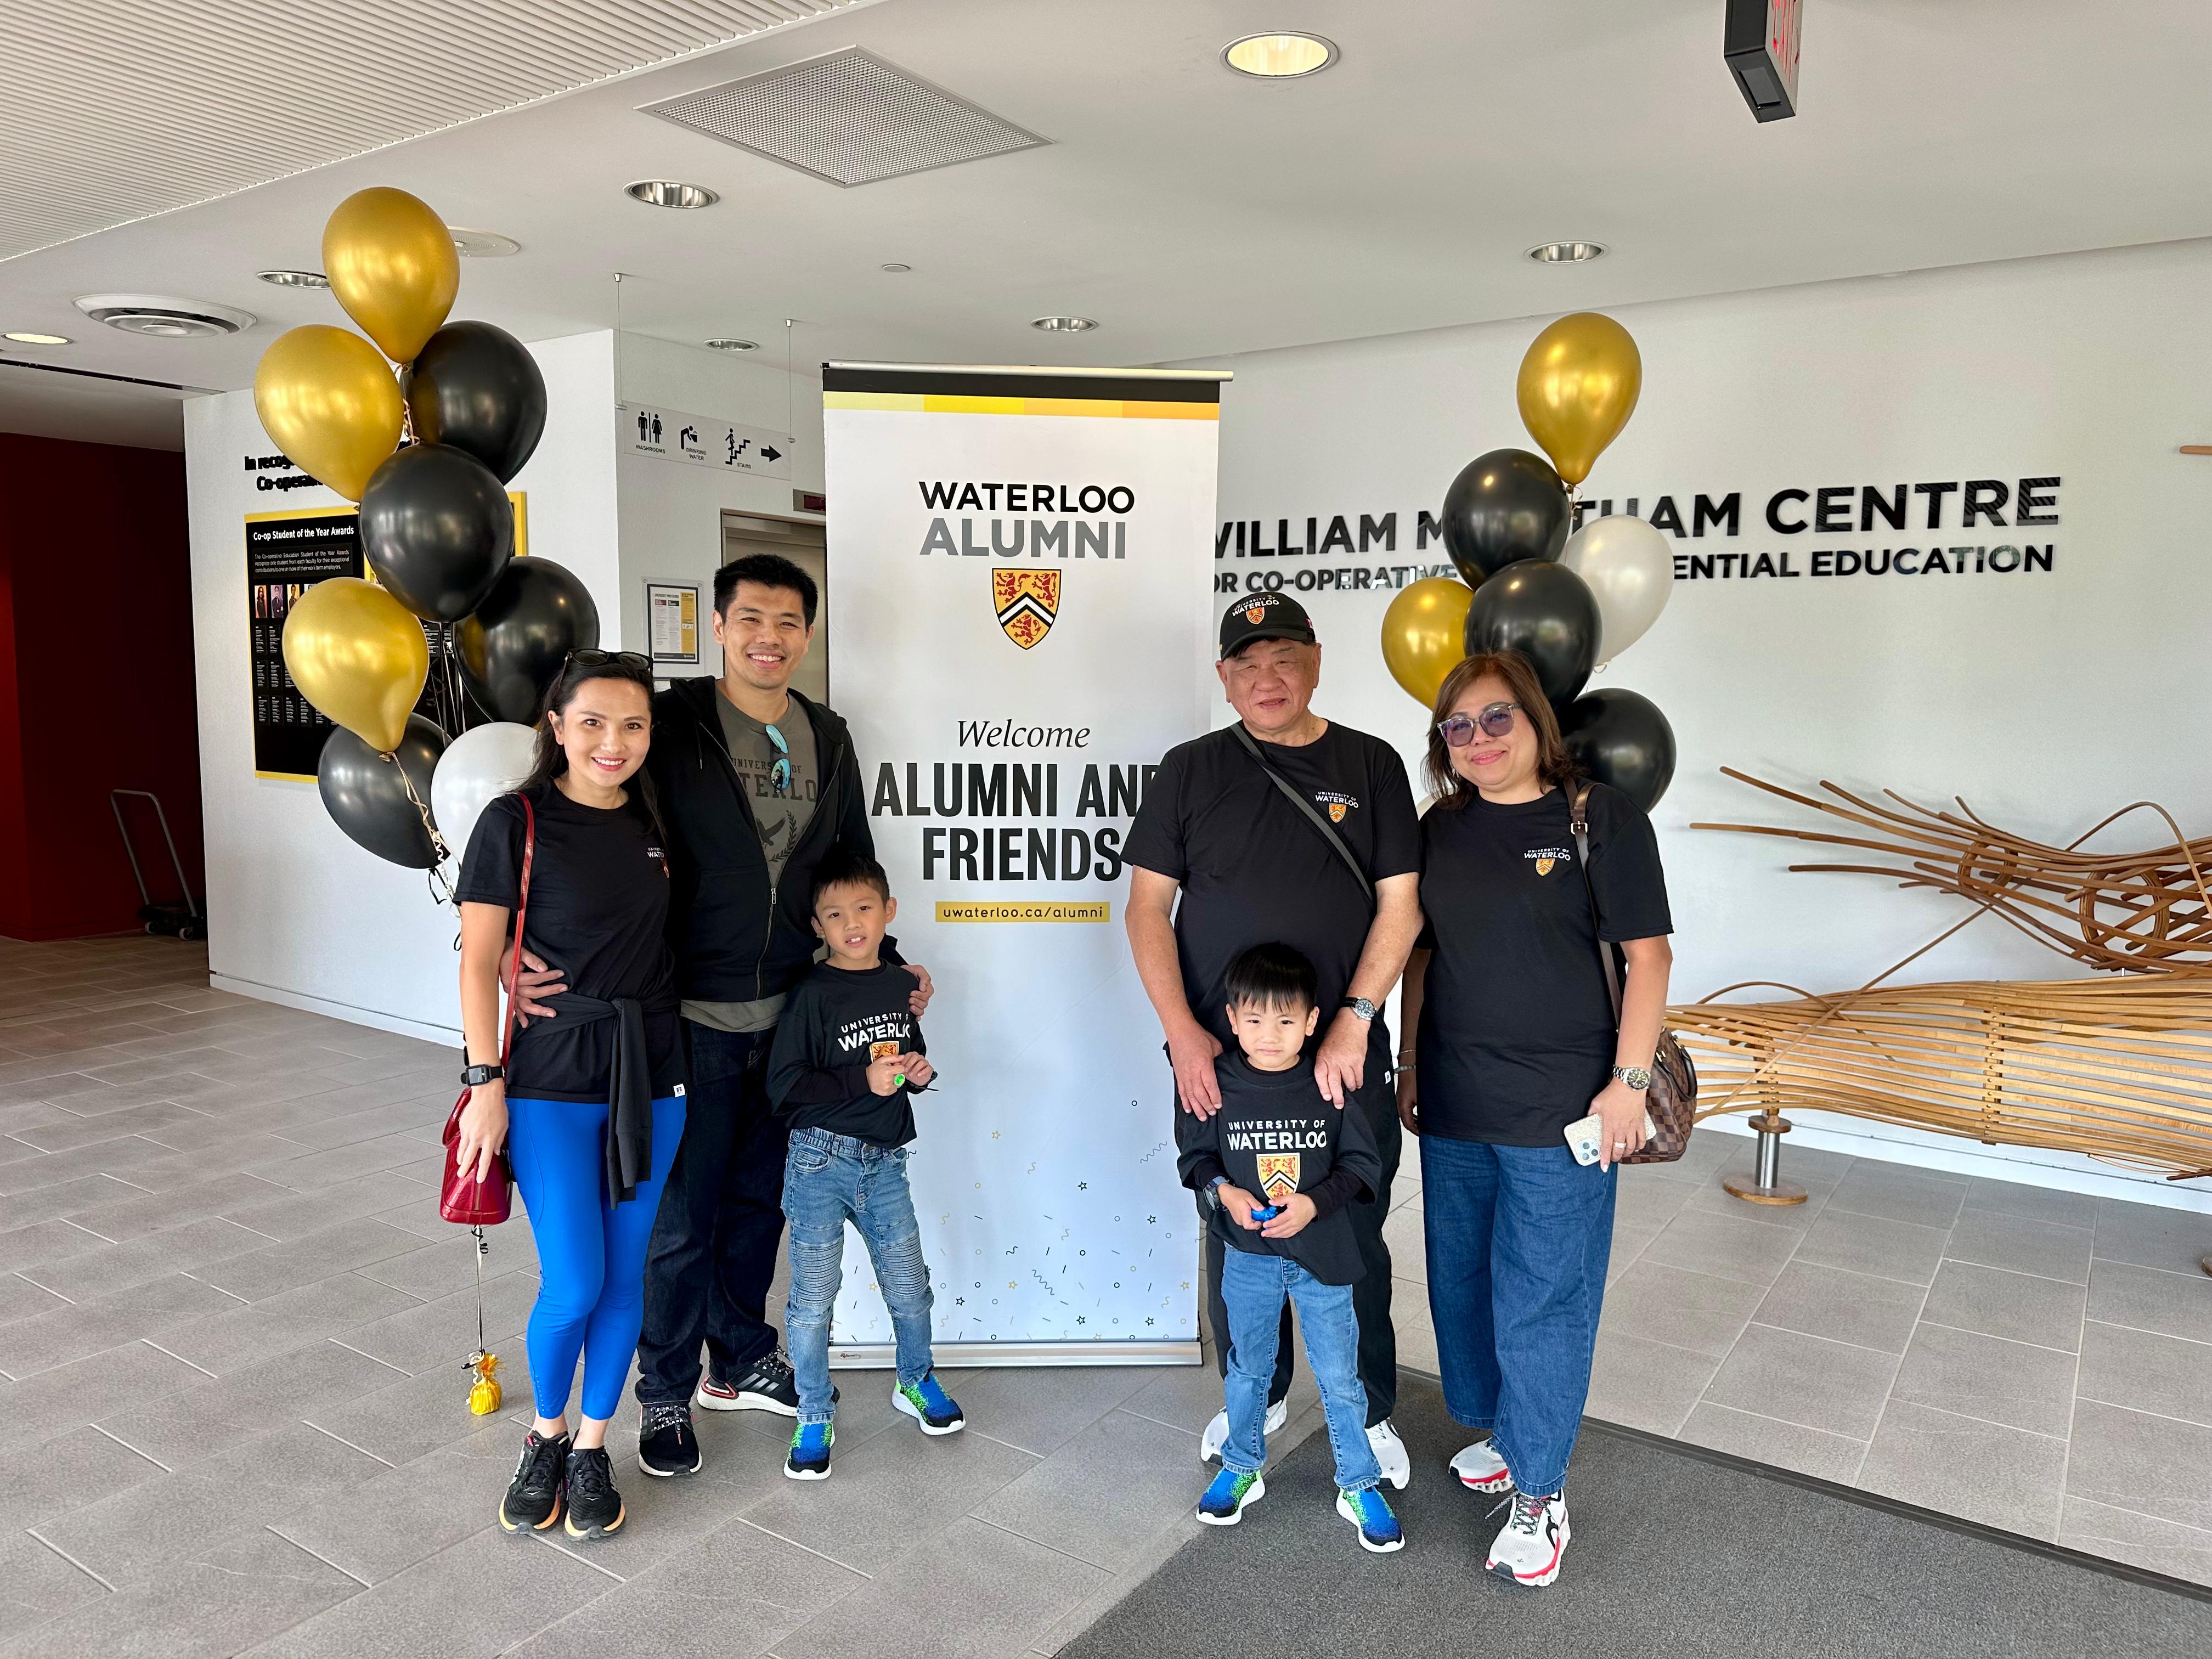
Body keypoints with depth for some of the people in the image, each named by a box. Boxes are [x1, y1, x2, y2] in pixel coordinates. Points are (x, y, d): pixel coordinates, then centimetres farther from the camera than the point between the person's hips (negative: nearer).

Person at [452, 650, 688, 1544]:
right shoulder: (516, 823, -9)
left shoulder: (652, 823, 5)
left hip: (650, 1075, 4)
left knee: (625, 1276, 9)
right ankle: (545, 1437, 26)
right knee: (573, 1283, -3)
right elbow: (479, 963, -8)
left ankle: (591, 1447, 29)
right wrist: (486, 1083, -10)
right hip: (551, 1077, -4)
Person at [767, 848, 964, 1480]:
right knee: (814, 1297, 3)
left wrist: (920, 1073, -2)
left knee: (909, 1287, 13)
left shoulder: (900, 986, 5)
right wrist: (863, 1080, -22)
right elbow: (784, 1083, -15)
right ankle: (815, 1416, 22)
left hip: (884, 1163, 5)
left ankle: (916, 1381, 39)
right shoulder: (814, 995, -11)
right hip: (822, 1160, -4)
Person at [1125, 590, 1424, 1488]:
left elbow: (1400, 905, -1)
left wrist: (1352, 1024, -10)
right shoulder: (1191, 770, 3)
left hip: (1342, 1056, -1)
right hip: (1217, 1057, 1)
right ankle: (1256, 1395, 35)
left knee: (1354, 1241, 9)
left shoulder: (1370, 765, 2)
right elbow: (1147, 905, 1)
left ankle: (1370, 1412, 30)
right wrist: (1181, 1031, -9)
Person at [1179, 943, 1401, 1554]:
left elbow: (1363, 1163, -6)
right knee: (1247, 1367, 20)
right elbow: (1193, 1153, 2)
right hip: (1248, 1256, 1)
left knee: (1339, 1376, 10)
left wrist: (1315, 1202, -20)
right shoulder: (1218, 1087, -11)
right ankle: (1242, 1468, 40)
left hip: (1322, 1255, -1)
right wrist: (1223, 1190, -16)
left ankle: (1359, 1485, 29)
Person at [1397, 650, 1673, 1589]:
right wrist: (1409, 1066, 13)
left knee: (1541, 1298, 2)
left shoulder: (1599, 816, -8)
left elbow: (1648, 954, -8)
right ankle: (1505, 1432, 39)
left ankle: (1539, 1492, 18)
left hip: (1560, 1106, -5)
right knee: (1461, 1279, 16)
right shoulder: (1442, 828, 6)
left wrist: (1628, 1082, -12)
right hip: (1455, 1104, 6)